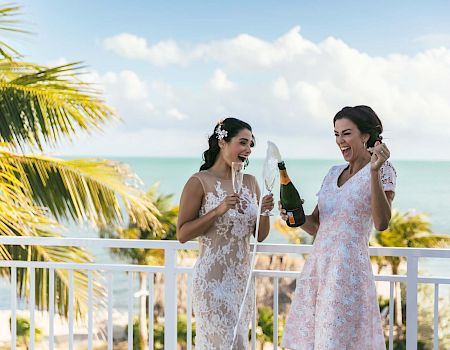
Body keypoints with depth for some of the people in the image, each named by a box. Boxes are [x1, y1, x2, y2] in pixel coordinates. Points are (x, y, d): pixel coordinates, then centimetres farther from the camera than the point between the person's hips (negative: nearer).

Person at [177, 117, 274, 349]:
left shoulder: (250, 182, 9)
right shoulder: (199, 182, -8)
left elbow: (260, 236, 13)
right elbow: (182, 234, -10)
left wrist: (264, 212, -7)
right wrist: (218, 211, -19)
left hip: (242, 279, 6)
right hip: (213, 279, -6)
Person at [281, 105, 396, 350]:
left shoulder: (382, 171, -2)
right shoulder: (333, 173, 17)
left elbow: (381, 223, -18)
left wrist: (374, 172, -24)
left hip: (348, 269, -7)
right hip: (316, 266, 7)